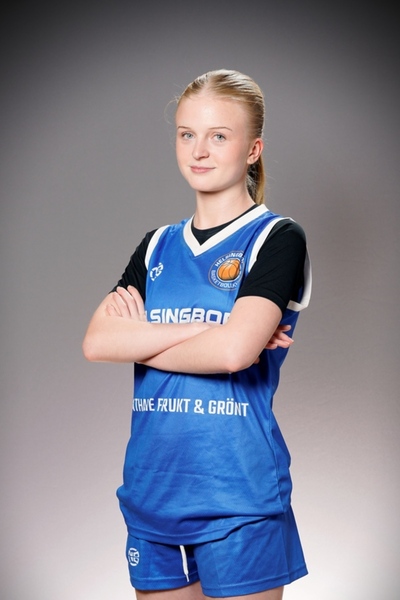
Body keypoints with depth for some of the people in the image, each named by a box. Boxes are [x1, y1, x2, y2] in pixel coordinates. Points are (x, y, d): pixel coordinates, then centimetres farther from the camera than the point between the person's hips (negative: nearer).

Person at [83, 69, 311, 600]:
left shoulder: (277, 238, -5)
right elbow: (95, 343, -4)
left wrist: (138, 340, -6)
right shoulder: (157, 247, 12)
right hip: (151, 489, 5)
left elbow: (233, 351, -20)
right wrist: (207, 327, -14)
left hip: (238, 495, -5)